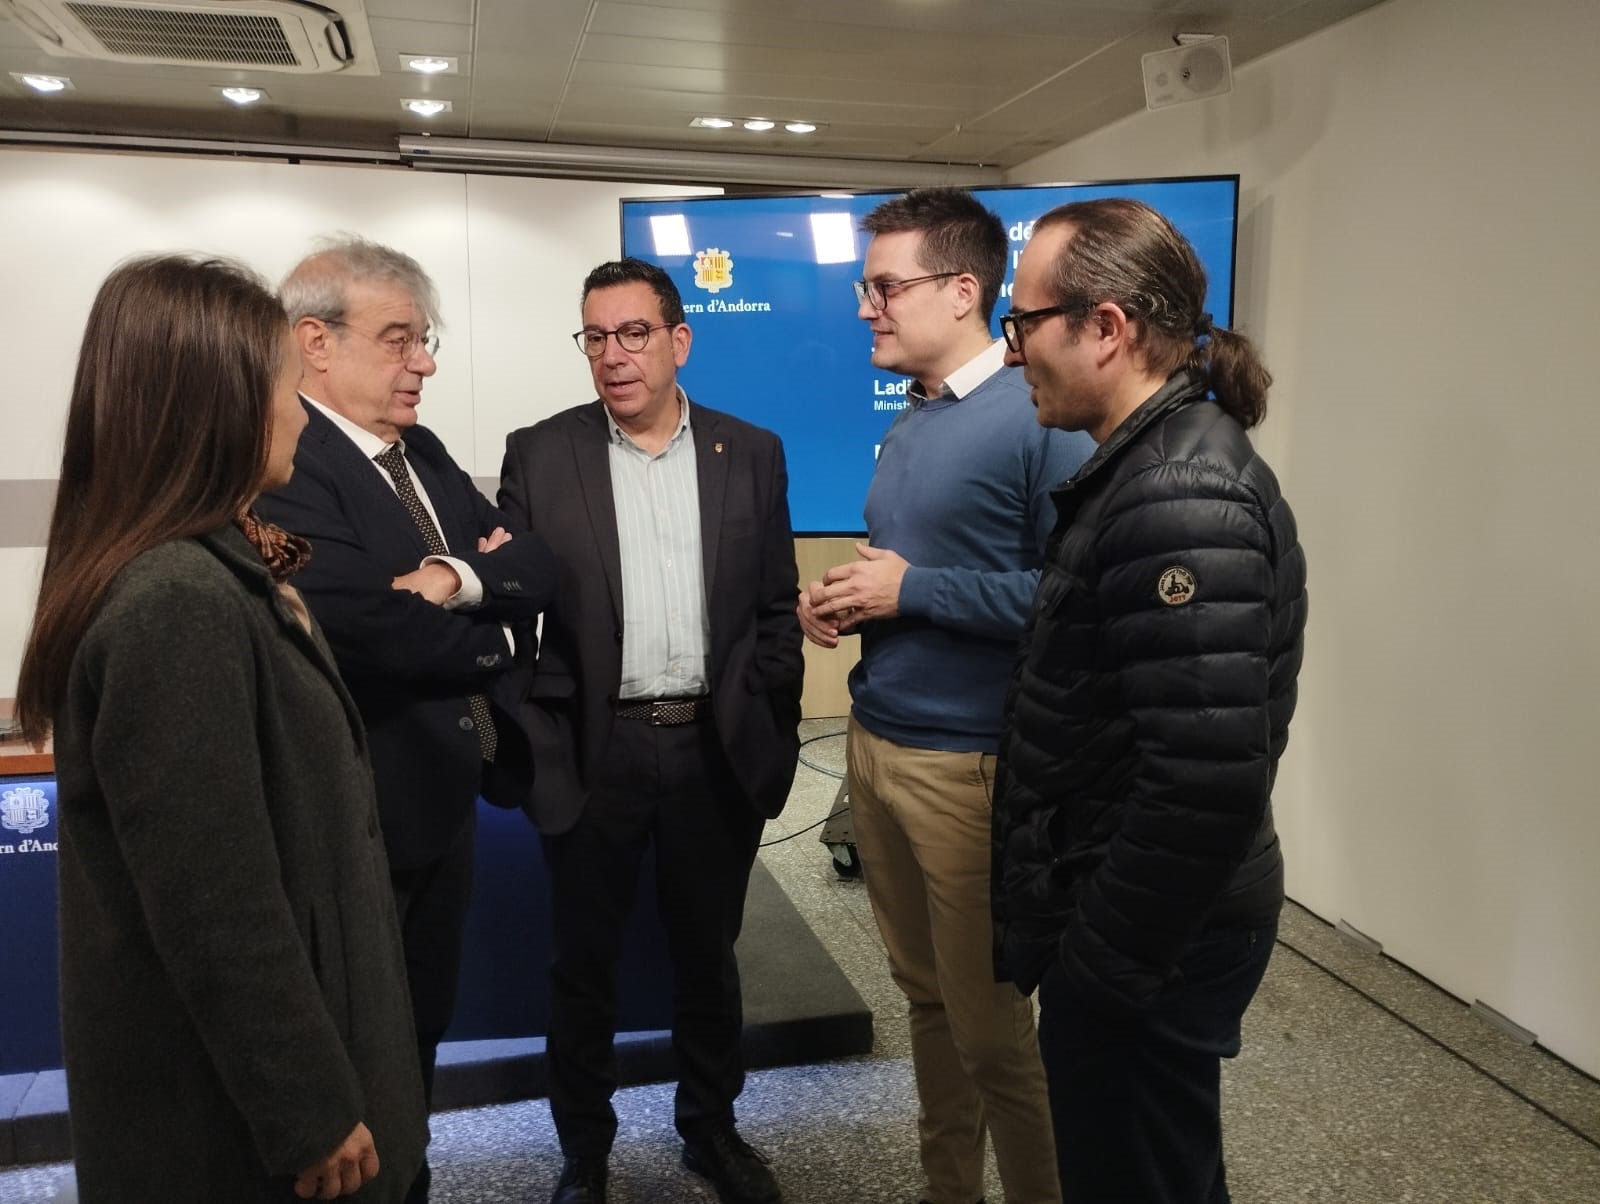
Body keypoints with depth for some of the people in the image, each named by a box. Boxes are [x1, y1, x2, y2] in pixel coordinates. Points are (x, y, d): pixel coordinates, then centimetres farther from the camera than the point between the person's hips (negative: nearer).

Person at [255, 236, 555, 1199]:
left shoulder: (422, 452, 8)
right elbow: (381, 632, -30)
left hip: (443, 793, 9)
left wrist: (462, 578, -21)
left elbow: (537, 570, 0)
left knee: (423, 1022, 24)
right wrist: (490, 635, -11)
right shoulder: (279, 466, -20)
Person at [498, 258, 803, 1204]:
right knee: (584, 965, 13)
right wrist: (536, 745, -6)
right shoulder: (539, 456, -1)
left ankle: (712, 1127, 39)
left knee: (709, 955, 17)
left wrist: (775, 739, 2)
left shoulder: (752, 454, 3)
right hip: (593, 755, -1)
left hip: (718, 750, 1)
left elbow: (777, 611, 5)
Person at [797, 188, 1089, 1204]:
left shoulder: (1038, 417, -15)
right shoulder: (908, 424, 12)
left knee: (990, 1025, 7)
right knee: (926, 996, 20)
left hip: (969, 764, -8)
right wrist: (847, 605, 2)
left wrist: (913, 591, -19)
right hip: (873, 742, 8)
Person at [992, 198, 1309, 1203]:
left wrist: (1100, 962, -20)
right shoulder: (1159, 462, 7)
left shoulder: (1180, 498, -25)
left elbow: (1210, 782, -30)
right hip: (1153, 922, 9)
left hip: (1149, 949, -9)